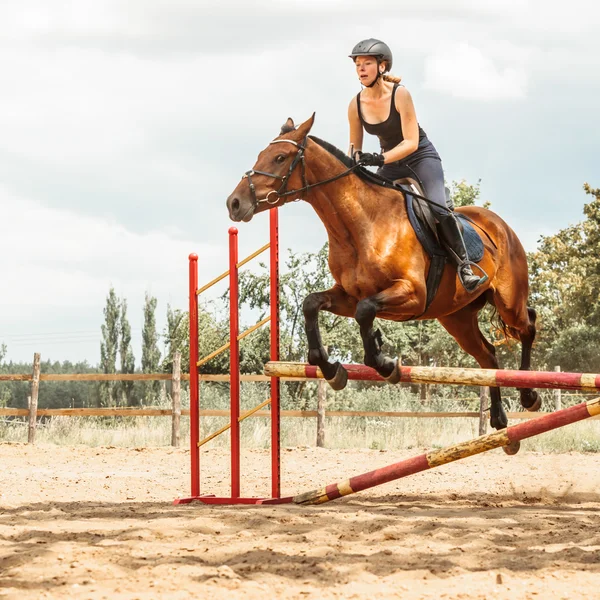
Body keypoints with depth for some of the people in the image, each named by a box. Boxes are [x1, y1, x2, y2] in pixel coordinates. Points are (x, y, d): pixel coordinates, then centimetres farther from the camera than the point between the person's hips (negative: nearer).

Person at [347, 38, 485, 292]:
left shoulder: (400, 95, -22)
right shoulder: (356, 105, -7)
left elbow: (411, 142, -25)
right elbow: (355, 149, 5)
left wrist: (379, 159, -38)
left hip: (422, 157, -6)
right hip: (391, 164, 6)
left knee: (438, 208, -27)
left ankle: (464, 266, -16)